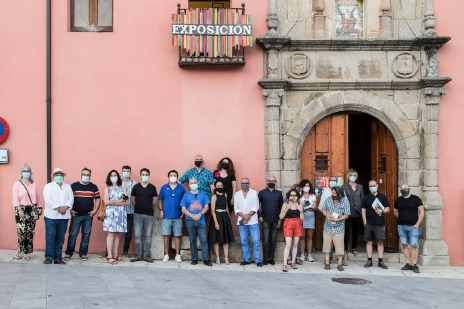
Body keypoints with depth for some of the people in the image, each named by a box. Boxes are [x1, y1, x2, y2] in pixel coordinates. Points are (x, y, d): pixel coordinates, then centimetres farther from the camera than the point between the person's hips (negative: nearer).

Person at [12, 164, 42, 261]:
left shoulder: (33, 184, 9)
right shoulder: (17, 183, 1)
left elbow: (35, 198, 10)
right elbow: (15, 198, -6)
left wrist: (37, 210, 6)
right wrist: (19, 210, -15)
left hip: (32, 210, 3)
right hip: (21, 210, -3)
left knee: (30, 232, 3)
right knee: (21, 232, -10)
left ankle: (27, 252, 12)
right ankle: (20, 252, 5)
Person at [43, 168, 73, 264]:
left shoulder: (68, 187, 18)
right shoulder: (48, 186, 7)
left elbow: (71, 199, 6)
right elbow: (48, 200, -7)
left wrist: (65, 207, -13)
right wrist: (58, 208, -15)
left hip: (64, 216, 3)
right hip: (51, 215, -3)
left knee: (60, 238, 4)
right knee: (50, 237, -6)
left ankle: (58, 257, 9)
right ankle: (49, 257, -2)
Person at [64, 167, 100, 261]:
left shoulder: (94, 187, 6)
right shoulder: (74, 186, 1)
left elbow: (97, 199, 11)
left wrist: (95, 210, 1)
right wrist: (70, 210, -4)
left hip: (88, 215, 2)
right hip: (76, 215, -2)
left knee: (86, 235, 5)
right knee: (72, 234, -2)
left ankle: (83, 253, 15)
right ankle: (68, 253, 8)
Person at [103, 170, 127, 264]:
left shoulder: (122, 188, 14)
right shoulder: (107, 188, 8)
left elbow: (127, 202, 6)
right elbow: (106, 202, -4)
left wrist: (114, 202, -5)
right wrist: (120, 201, -5)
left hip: (121, 213, 3)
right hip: (111, 213, -3)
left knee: (118, 235, 1)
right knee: (110, 234, -8)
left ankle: (115, 256, 4)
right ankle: (110, 256, -10)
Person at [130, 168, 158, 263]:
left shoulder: (152, 187, 2)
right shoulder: (136, 187, 2)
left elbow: (155, 199, 12)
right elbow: (133, 199, 11)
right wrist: (138, 206, 12)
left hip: (149, 214, 0)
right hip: (138, 214, 0)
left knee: (148, 236, 4)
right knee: (137, 235, 2)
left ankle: (147, 255, 11)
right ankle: (138, 255, 10)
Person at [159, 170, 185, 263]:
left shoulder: (181, 188, 2)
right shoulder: (164, 188, 4)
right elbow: (160, 200, 10)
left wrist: (183, 212, 0)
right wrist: (161, 210, 0)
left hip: (178, 216, 0)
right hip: (166, 216, 0)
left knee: (178, 235, 3)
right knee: (166, 235, 3)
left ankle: (178, 255, 11)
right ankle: (166, 254, 12)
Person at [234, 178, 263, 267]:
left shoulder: (254, 193, 4)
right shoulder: (237, 194, 10)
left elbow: (255, 207, -3)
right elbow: (236, 208, 5)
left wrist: (248, 215, -14)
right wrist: (243, 216, -11)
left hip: (253, 221, -2)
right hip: (241, 221, 2)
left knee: (256, 241, -6)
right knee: (243, 241, 5)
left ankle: (258, 260, -2)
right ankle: (246, 259, 13)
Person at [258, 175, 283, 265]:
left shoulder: (279, 193, 9)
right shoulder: (262, 193, 3)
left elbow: (281, 206, 11)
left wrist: (280, 218, 4)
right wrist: (260, 216, -4)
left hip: (275, 221, 2)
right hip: (265, 221, -2)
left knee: (273, 241, 5)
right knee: (266, 241, -3)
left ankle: (271, 258, 14)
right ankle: (265, 259, 4)